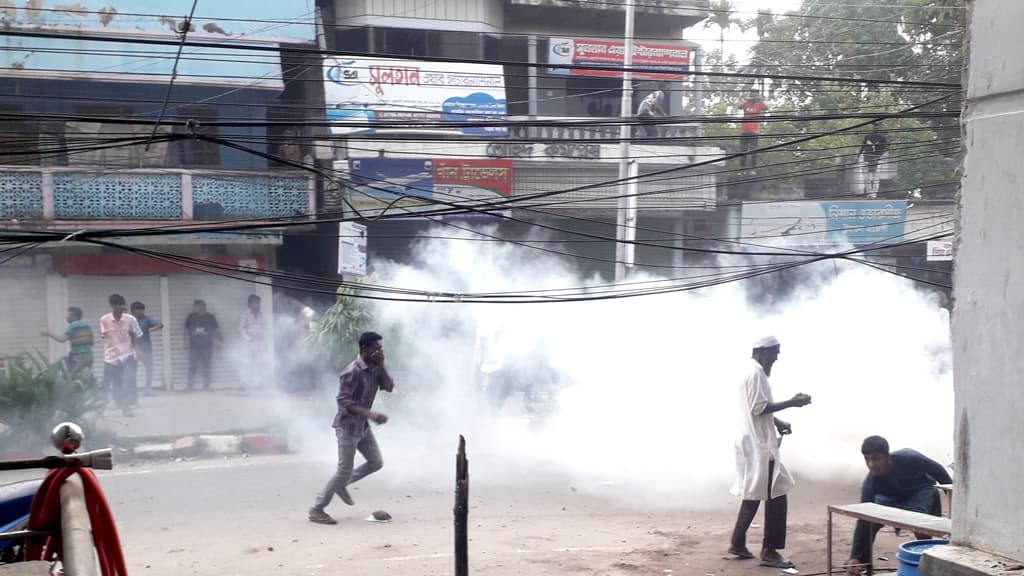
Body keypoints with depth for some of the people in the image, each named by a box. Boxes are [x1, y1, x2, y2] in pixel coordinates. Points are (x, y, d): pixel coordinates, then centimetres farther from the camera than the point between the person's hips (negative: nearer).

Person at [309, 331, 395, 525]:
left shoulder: (374, 368, 2)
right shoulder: (353, 372, -23)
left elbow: (389, 387, -3)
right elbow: (343, 401, -27)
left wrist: (381, 365, -14)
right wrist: (370, 414, -35)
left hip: (363, 426, 8)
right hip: (347, 427, -8)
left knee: (376, 462, 11)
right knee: (344, 471, -5)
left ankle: (342, 484, 28)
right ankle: (316, 510, 6)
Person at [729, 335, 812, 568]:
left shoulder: (755, 372, 17)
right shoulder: (755, 373, -15)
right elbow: (758, 408, -22)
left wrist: (778, 423, 10)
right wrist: (791, 403, -18)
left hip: (755, 444, 11)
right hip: (758, 446, -11)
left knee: (754, 495, 15)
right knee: (775, 496, -7)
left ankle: (738, 544, 20)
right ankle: (769, 551, -5)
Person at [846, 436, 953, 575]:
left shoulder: (908, 458, -39)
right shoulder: (870, 484, -32)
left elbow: (937, 470, -19)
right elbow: (863, 520, -31)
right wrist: (855, 557, -38)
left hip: (921, 490, -3)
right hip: (892, 496, 3)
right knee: (869, 521, -14)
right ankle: (862, 565, 7)